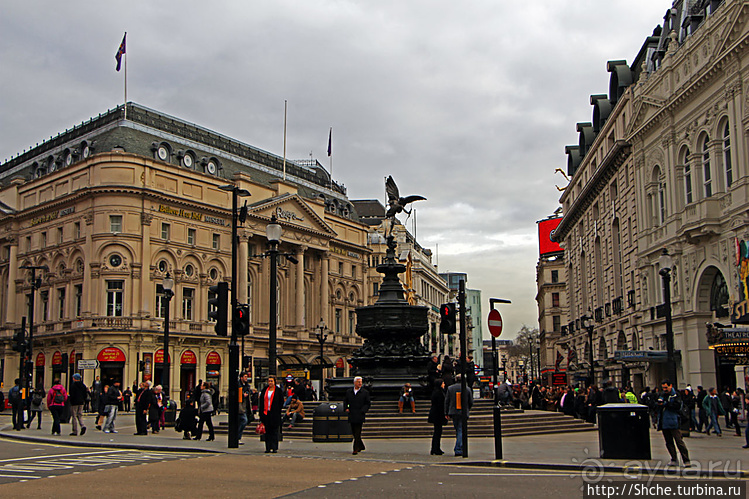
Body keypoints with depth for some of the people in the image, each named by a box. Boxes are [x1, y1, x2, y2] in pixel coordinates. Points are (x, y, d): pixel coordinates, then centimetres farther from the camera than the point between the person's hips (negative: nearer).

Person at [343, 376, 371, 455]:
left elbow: (368, 403, 2)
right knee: (354, 433, 10)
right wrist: (346, 408, 2)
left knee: (357, 433, -7)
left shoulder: (365, 392, 1)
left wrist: (362, 411, -11)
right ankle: (361, 446, 28)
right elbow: (345, 401, 19)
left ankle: (356, 449, -4)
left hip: (360, 416, -4)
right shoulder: (348, 392, 10)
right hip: (351, 416, 4)